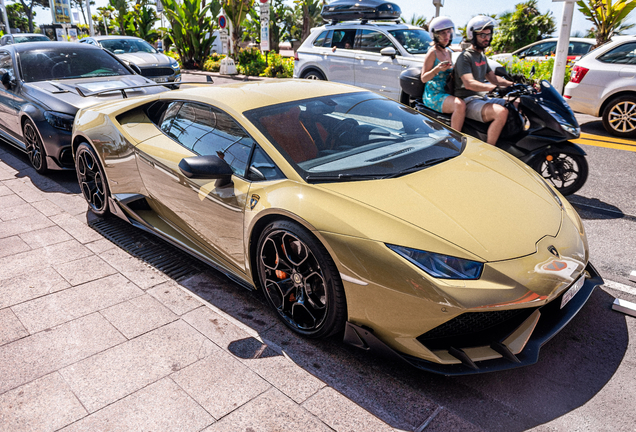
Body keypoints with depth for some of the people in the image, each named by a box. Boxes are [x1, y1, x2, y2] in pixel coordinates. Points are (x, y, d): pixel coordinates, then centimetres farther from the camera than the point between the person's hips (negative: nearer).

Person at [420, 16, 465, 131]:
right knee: (460, 105, -34)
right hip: (433, 95, -8)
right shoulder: (433, 53, -6)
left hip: (446, 92, 8)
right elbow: (423, 78, -12)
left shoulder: (448, 52, 17)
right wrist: (437, 69, -28)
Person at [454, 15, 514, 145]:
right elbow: (469, 83, -25)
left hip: (483, 98, 10)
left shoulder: (482, 56, 21)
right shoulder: (465, 57, -10)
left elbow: (493, 78, 23)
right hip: (469, 101, -10)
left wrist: (513, 84, 8)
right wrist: (493, 87, -37)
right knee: (502, 112, -32)